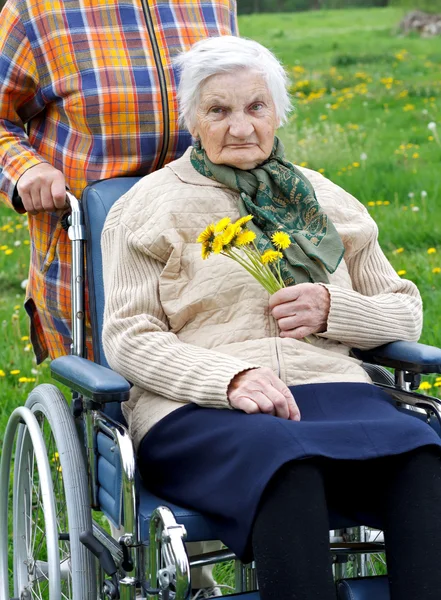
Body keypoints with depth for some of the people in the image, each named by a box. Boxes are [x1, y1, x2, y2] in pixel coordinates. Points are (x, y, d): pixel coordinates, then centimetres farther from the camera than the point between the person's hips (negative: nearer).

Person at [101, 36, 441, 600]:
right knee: (285, 463, -39)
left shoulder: (323, 200, 23)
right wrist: (231, 378, -16)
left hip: (330, 388, 4)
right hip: (198, 410, -3)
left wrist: (333, 309, 2)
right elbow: (128, 338, 2)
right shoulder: (152, 205, 12)